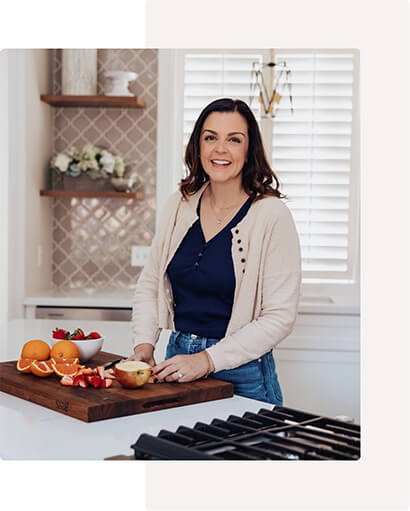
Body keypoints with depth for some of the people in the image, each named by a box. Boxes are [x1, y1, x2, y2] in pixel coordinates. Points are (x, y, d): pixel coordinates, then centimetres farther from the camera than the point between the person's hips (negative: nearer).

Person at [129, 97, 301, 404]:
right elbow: (150, 284, 13)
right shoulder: (179, 206, 3)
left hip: (241, 375, -4)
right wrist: (144, 344, -2)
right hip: (177, 360, 5)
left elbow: (280, 316, -15)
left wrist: (208, 360, -20)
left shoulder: (272, 215, -13)